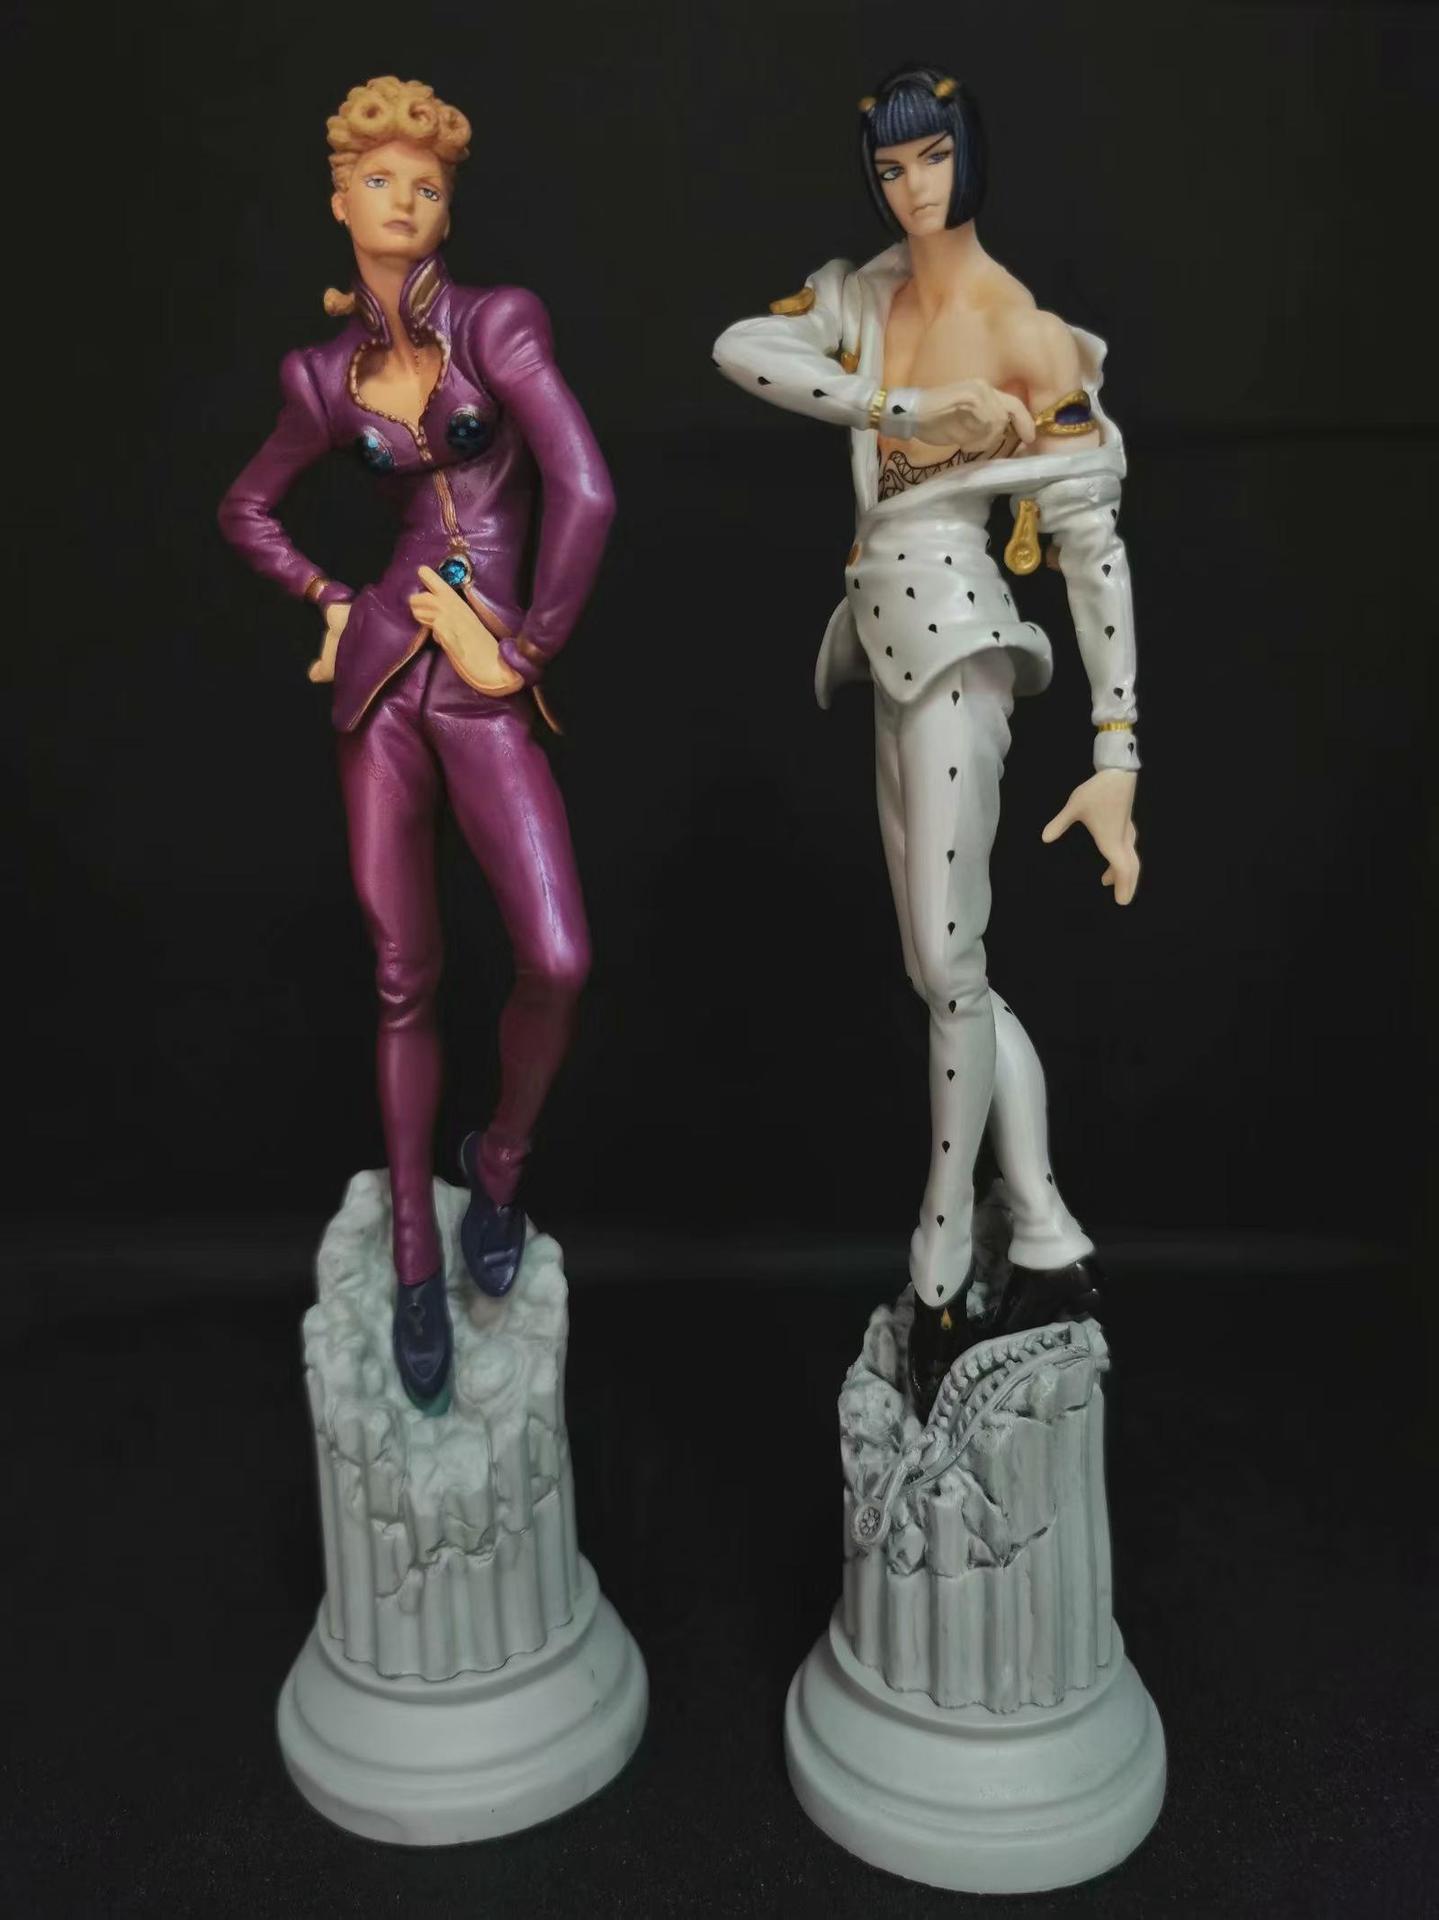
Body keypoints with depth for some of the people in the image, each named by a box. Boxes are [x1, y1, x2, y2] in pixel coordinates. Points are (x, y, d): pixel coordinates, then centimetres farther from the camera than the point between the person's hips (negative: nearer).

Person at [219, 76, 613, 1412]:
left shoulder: (499, 323, 1)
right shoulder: (323, 373, 11)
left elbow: (585, 493, -10)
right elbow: (248, 510, 25)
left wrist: (531, 650, -7)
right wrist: (332, 602, 11)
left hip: (486, 689, -2)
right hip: (381, 674, 2)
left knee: (558, 963, -19)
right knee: (403, 983, 3)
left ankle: (500, 1167, 13)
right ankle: (414, 1266, 17)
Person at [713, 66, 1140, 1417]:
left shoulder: (1026, 331, -6)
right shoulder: (863, 295, 11)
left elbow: (1093, 543, -11)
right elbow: (738, 348, -7)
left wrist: (1117, 756, -18)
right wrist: (898, 406, -17)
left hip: (958, 635, -7)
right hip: (890, 641, 7)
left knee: (948, 959, -10)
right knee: (941, 969, 7)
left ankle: (940, 1272, 7)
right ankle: (1049, 1246, 17)